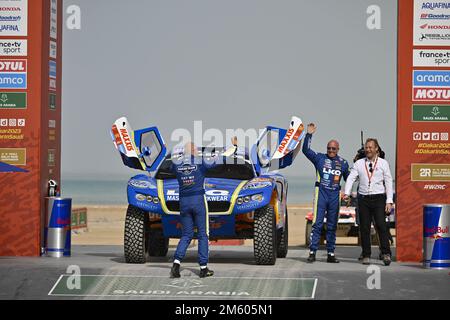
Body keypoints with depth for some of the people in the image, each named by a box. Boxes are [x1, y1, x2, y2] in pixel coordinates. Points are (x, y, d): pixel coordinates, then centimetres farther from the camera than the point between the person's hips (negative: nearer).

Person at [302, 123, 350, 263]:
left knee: (332, 226, 7)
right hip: (321, 193, -3)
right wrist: (309, 134, -14)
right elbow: (306, 150, -7)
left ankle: (331, 254, 11)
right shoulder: (319, 158, 3)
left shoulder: (342, 163, 11)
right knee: (317, 224, -8)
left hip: (335, 195, 3)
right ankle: (312, 253, -8)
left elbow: (348, 178, 21)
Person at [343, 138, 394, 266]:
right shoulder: (359, 163, 9)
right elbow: (351, 178, 2)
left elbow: (388, 182, 3)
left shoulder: (383, 163, 5)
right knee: (364, 228, 3)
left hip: (379, 198, -2)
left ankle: (386, 254, -10)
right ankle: (366, 255, 9)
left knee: (381, 225, -13)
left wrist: (389, 201, -4)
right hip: (363, 198, 2)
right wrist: (347, 193, -14)